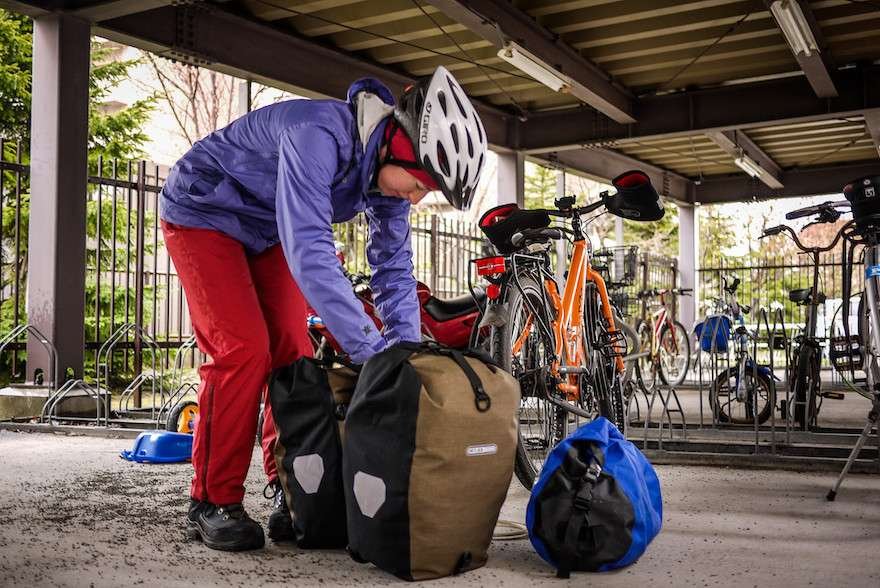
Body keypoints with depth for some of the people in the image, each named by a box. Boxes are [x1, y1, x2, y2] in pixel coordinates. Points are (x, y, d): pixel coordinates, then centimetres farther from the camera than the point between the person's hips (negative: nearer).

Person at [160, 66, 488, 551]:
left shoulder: (390, 167, -14)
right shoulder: (320, 133, -38)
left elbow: (394, 270, -9)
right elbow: (309, 252, -46)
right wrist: (374, 351, -46)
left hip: (267, 231, 7)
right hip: (203, 214, -7)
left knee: (292, 351, -3)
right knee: (244, 349, -18)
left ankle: (290, 490, 9)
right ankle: (213, 502, -6)